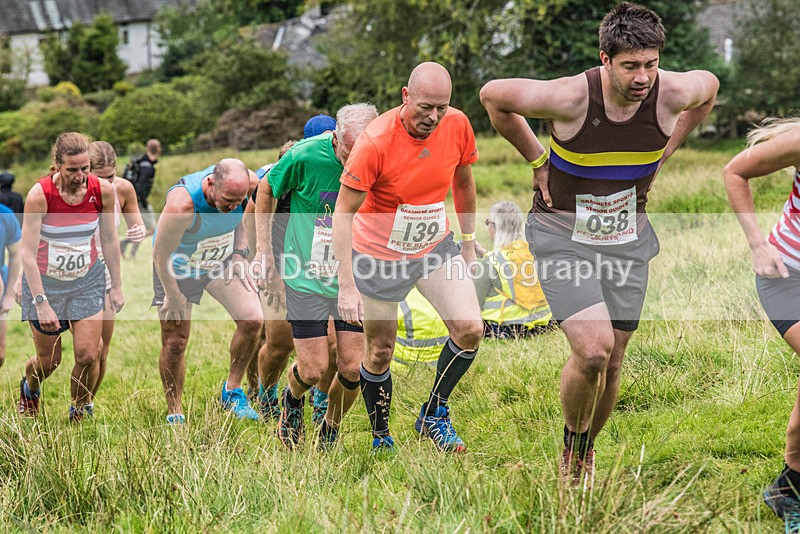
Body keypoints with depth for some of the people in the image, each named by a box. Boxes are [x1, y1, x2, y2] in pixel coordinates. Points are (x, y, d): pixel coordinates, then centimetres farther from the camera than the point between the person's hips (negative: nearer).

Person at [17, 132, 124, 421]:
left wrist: (116, 286, 5)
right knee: (49, 361, 8)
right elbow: (28, 253, -21)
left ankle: (80, 411, 19)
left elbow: (110, 240, 1)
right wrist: (41, 303, -25)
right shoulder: (39, 195, -23)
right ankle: (29, 388, 45)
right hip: (45, 281, -2)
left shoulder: (103, 191, -13)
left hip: (88, 281, 2)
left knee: (88, 355, -8)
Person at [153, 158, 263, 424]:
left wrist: (240, 254, -3)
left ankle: (232, 391, 9)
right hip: (178, 267, -4)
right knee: (174, 343, -2)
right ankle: (174, 414, 16)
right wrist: (173, 297, -15)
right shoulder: (182, 204, -39)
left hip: (222, 262, 4)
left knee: (252, 319, -11)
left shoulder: (242, 186, -23)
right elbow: (160, 254, -25)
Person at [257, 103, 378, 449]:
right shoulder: (306, 156, -18)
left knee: (353, 368, -3)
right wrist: (265, 251, 3)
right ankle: (292, 399, 33)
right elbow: (267, 190, 2)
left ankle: (330, 430, 27)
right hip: (307, 277, -2)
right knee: (313, 370, -5)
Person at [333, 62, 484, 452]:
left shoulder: (457, 125, -13)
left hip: (436, 246, 4)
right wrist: (347, 285, -23)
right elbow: (343, 212, -20)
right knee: (380, 351, 5)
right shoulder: (375, 142, -26)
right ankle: (380, 436, 27)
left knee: (470, 329, -12)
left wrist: (468, 240, 13)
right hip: (380, 254, -4)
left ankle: (434, 415, 8)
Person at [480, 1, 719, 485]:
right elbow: (492, 96, -9)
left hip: (627, 238, 4)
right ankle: (572, 447, 8)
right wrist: (537, 159, -4)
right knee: (593, 350, -20)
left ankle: (585, 455, 36)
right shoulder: (570, 97, -26)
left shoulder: (671, 93, -17)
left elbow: (709, 86, 10)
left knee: (612, 361, 9)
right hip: (564, 236, -4)